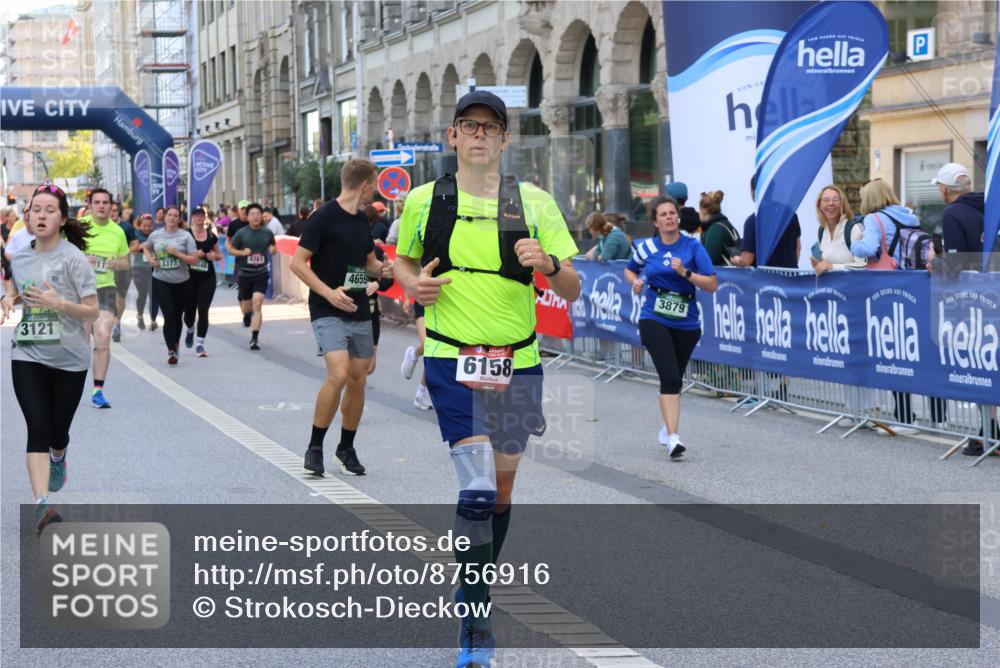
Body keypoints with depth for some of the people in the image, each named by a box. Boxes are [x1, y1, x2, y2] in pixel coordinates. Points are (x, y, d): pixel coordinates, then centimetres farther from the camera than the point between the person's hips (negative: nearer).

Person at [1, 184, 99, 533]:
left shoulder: (73, 259, -10)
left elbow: (92, 310, -11)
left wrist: (58, 303, -28)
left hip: (69, 358, -2)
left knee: (58, 431, 11)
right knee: (37, 429, -13)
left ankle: (58, 458, 49)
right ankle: (41, 504, -20)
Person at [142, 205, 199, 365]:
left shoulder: (185, 236, -5)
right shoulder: (156, 235, 2)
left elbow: (194, 260, -9)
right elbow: (146, 248, 24)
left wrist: (177, 253, -19)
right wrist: (151, 259, 4)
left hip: (182, 282, 0)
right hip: (161, 281, 0)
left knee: (177, 316, 12)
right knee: (169, 316, -10)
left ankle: (176, 344, 34)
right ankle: (172, 351, -10)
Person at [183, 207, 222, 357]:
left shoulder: (211, 236, 6)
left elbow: (220, 255, 16)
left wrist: (214, 256, -6)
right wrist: (193, 253, -19)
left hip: (207, 277, 1)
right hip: (189, 276, -1)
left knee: (203, 310, -7)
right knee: (189, 309, 6)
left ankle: (200, 344, -3)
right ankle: (190, 330, 40)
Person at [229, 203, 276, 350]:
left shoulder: (267, 233, -1)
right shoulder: (241, 233, -6)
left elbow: (272, 246, 17)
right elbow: (230, 249, 3)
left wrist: (272, 250, -6)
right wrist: (242, 252, -15)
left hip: (261, 274, -1)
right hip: (245, 274, 1)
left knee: (257, 304, -15)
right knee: (247, 304, 16)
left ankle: (254, 338, -16)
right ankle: (246, 314, 55)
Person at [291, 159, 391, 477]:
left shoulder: (362, 220, 13)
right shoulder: (325, 216, -10)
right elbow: (297, 263, -12)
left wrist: (383, 270, 3)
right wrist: (328, 292, -21)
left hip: (360, 312, 7)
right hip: (329, 312, -7)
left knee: (357, 380, 7)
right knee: (338, 374, -20)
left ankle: (346, 448, 21)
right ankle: (315, 447, -6)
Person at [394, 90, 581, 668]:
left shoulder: (534, 201, 0)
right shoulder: (425, 201, 1)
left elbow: (573, 291, 1)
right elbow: (404, 261, 19)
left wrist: (548, 264, -21)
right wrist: (414, 284, -3)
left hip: (516, 363, 2)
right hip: (452, 361, -2)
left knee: (503, 485, 14)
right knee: (478, 486, -16)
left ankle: (479, 584, 37)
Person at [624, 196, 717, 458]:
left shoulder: (693, 246, -4)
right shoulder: (647, 247, 1)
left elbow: (712, 284, -8)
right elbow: (630, 270, 21)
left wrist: (685, 273, -21)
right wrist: (635, 282, 0)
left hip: (686, 323, 1)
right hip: (654, 320, -1)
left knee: (675, 379, 17)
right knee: (670, 377, -18)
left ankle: (668, 428, 40)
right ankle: (673, 437, -23)